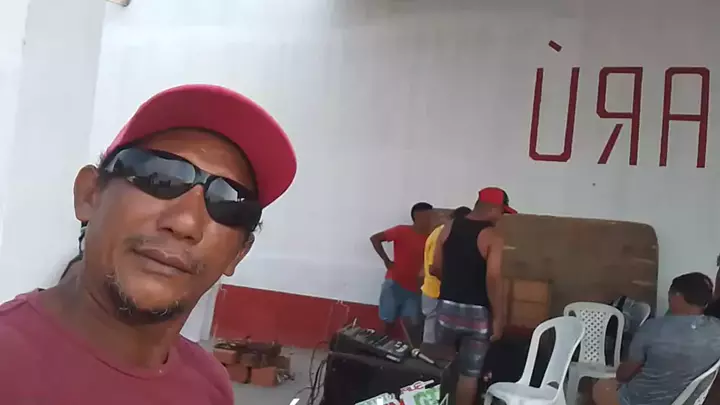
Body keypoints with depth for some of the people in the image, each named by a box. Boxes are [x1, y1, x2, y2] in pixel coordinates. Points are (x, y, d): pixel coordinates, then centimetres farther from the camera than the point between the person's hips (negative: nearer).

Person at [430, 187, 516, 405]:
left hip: (447, 307, 5)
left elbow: (435, 269, 7)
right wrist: (498, 318, -12)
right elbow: (493, 280, -19)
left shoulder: (449, 228, 3)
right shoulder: (493, 236, -12)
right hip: (476, 312, -4)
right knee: (469, 373, 7)